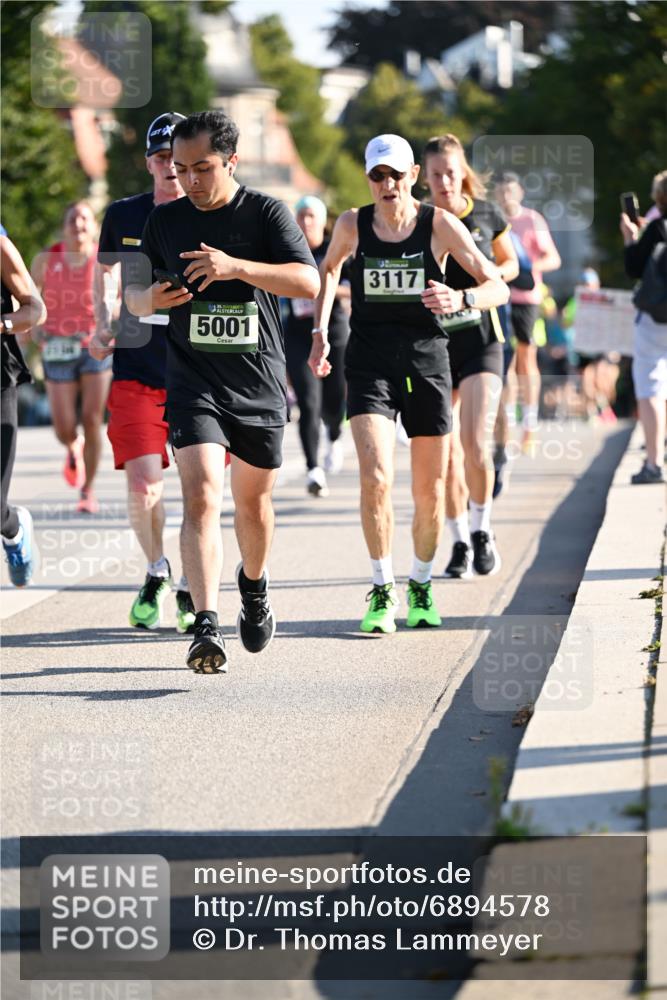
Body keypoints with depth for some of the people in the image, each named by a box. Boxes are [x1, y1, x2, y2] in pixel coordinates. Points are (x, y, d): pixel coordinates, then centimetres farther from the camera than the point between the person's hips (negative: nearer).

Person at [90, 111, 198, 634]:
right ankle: (157, 572, 19)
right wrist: (105, 322, 10)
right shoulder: (124, 215, 4)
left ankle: (190, 590, 19)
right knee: (143, 486, -9)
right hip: (137, 369, 1)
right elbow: (105, 268, 23)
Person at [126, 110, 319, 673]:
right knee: (201, 496, -18)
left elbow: (309, 282, -16)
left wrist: (236, 267, -28)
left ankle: (254, 584, 45)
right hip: (193, 382, 0)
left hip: (260, 383, 0)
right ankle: (207, 627, -25)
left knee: (253, 502, 15)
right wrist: (150, 299, -11)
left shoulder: (266, 213, -3)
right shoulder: (165, 221, 4)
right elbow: (133, 293, 15)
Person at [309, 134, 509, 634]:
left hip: (427, 361, 0)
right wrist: (320, 333, 13)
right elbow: (328, 270, 22)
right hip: (370, 363, 0)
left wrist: (461, 300, -25)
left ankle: (421, 586, 28)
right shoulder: (352, 225, -1)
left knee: (430, 491, 6)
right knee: (375, 475, -19)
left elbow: (498, 286, -4)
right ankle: (383, 591, -7)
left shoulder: (440, 225, -5)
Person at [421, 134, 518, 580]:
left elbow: (510, 263, 15)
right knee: (447, 453, 4)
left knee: (475, 445, -15)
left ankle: (482, 530, 7)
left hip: (481, 341, -1)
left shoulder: (487, 215, -1)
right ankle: (460, 543, 19)